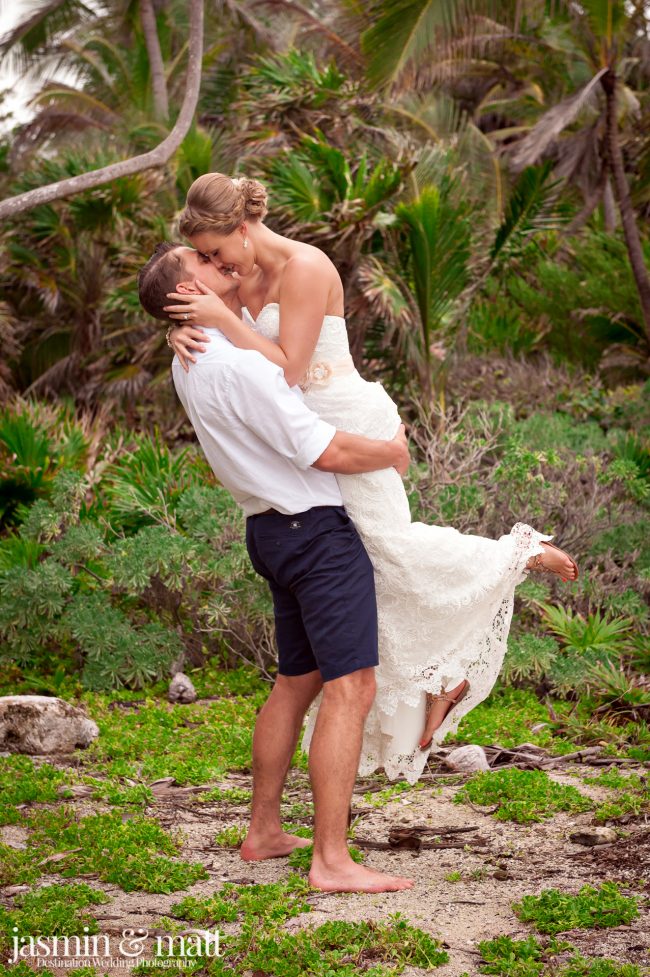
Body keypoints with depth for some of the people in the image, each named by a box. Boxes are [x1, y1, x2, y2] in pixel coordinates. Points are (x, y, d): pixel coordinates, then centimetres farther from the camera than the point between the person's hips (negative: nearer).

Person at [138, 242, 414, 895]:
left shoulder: (189, 362, 10)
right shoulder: (240, 365, -21)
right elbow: (326, 452, -21)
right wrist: (394, 452, -2)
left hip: (274, 527, 10)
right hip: (316, 529, -10)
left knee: (297, 682, 19)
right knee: (350, 688, -11)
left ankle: (263, 833, 27)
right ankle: (331, 860, -13)